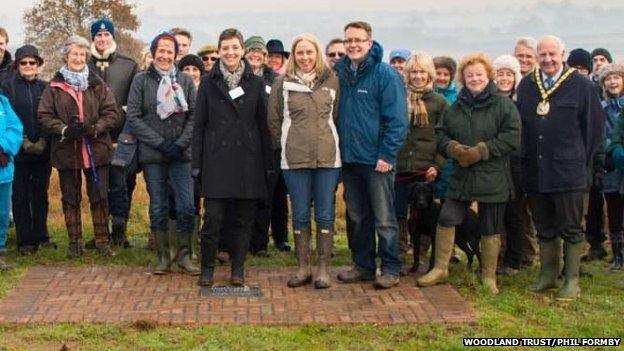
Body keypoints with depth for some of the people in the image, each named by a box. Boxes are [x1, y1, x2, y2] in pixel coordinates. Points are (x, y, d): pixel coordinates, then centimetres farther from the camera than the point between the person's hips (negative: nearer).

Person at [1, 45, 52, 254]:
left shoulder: (45, 88, 9)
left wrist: (44, 141, -9)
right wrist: (23, 141, -13)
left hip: (43, 151, 2)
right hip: (19, 152, -2)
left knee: (41, 195, 9)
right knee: (21, 197, 2)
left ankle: (41, 237, 18)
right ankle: (25, 241, 7)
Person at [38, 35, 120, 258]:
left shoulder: (98, 85, 4)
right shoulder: (54, 86, 3)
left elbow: (112, 114, 0)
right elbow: (44, 116, 0)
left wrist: (94, 128, -17)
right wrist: (65, 129, -16)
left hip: (96, 149, 0)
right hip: (66, 150, 0)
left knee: (99, 197, 4)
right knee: (70, 198, 8)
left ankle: (102, 240, 14)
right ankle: (75, 242, 19)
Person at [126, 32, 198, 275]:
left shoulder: (185, 81, 5)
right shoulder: (141, 80, 1)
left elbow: (194, 116, 3)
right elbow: (133, 117, -3)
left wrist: (181, 143, -10)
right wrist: (160, 143, -10)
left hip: (181, 155, 1)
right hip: (152, 155, -1)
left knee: (186, 206, -2)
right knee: (158, 207, 6)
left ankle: (184, 255, 11)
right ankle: (163, 257, 15)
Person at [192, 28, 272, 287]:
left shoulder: (256, 84, 7)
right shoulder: (208, 84, 6)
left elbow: (263, 125, 8)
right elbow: (199, 125, 6)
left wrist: (268, 163, 4)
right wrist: (197, 163, 0)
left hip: (248, 160, 1)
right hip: (216, 160, -1)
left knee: (244, 217, 5)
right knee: (213, 217, -5)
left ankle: (238, 269, 16)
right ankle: (207, 268, 10)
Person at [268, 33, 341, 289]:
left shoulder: (331, 80, 4)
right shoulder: (282, 83, 3)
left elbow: (338, 116, 11)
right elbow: (274, 120, 8)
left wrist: (330, 144, 7)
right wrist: (287, 145, 7)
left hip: (327, 157, 0)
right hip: (294, 158, 0)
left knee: (325, 215, 4)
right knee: (300, 215, 7)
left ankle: (323, 269, 13)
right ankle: (303, 268, 16)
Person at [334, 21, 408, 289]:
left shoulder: (385, 74, -9)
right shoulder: (339, 73, 7)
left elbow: (397, 120, -11)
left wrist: (387, 155, -16)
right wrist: (337, 150, 7)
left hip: (377, 161, -5)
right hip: (348, 159, 5)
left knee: (384, 219, 2)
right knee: (357, 217, 14)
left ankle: (391, 269, 12)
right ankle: (363, 265, 25)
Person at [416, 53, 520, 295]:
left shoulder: (503, 105, -4)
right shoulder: (455, 108, 10)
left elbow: (512, 137, -12)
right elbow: (441, 135, 13)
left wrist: (481, 151, -19)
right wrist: (453, 148, -10)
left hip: (492, 179, -3)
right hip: (461, 177, 4)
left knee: (490, 229, 6)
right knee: (446, 220, -2)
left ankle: (488, 276, 20)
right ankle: (440, 269, 13)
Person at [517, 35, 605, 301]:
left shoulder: (581, 86, -4)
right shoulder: (526, 86, 7)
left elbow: (595, 125, -1)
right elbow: (519, 125, 14)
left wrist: (582, 161, 0)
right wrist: (524, 159, 9)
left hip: (567, 171, -4)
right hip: (534, 171, 4)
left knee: (570, 229, 3)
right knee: (544, 228, 14)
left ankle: (572, 281, 9)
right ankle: (548, 275, 25)